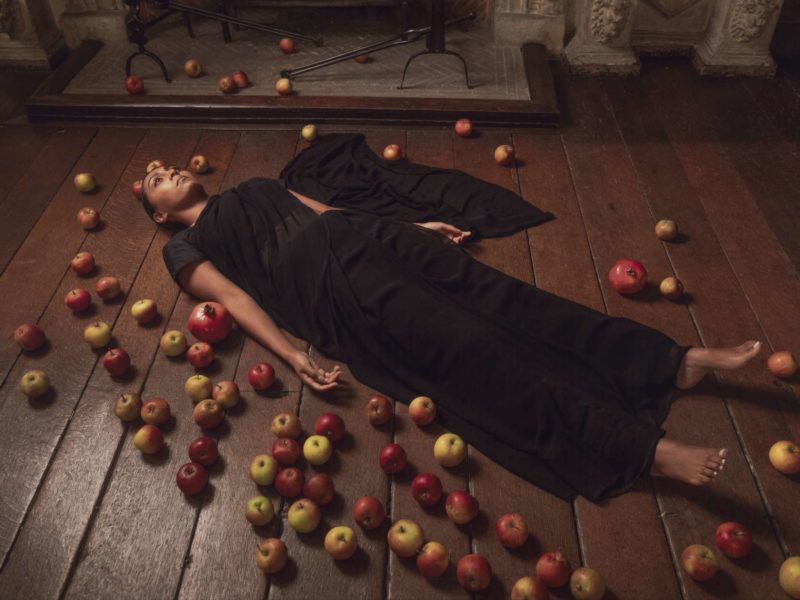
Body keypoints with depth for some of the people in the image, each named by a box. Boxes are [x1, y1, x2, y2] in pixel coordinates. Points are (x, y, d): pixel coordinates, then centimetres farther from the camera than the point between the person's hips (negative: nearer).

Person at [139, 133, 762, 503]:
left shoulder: (258, 186, 34)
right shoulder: (185, 247, 19)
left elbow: (324, 206, 26)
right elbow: (234, 297, 2)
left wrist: (413, 224, 16)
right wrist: (291, 354, -15)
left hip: (363, 234, 6)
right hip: (323, 275, -5)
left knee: (493, 295, -14)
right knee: (460, 345, -24)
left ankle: (675, 361, -20)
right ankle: (642, 447, -31)